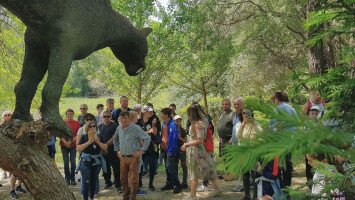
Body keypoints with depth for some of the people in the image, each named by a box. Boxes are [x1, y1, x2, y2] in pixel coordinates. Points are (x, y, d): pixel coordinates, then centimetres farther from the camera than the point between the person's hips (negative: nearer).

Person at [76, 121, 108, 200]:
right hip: (86, 162, -3)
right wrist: (88, 142, -24)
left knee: (94, 180, 11)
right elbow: (78, 149, -16)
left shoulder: (99, 137, 2)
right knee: (86, 181, -7)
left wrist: (98, 142, -17)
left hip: (97, 162, 4)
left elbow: (105, 148, -3)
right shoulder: (84, 137, -6)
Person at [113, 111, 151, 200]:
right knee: (123, 178, 13)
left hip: (133, 157, -5)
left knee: (133, 179, 0)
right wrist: (117, 150, 17)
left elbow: (147, 138, -14)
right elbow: (115, 139, 26)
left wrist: (141, 151, -12)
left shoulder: (136, 128, -12)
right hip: (122, 157, 5)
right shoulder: (119, 128, 6)